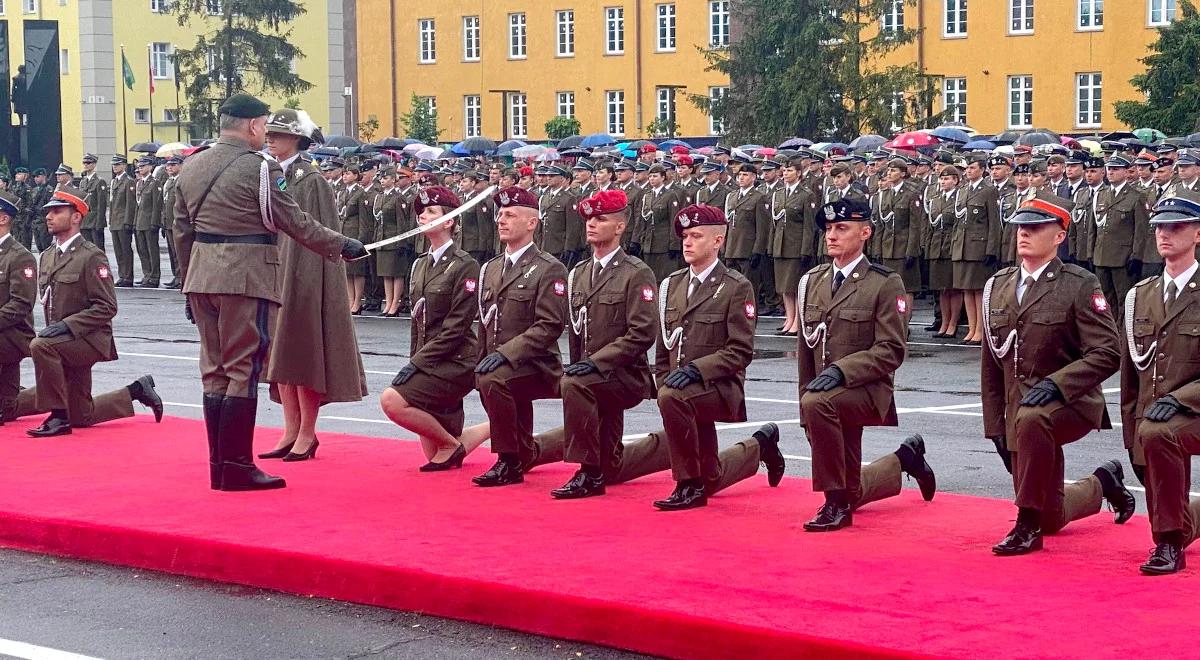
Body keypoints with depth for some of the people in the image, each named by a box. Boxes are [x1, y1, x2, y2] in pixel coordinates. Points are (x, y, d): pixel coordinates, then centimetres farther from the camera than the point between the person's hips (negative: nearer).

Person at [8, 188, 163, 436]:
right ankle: (137, 391, 31)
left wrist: (67, 325, -25)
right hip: (63, 342, 8)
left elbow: (107, 307, -18)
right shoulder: (47, 257, 11)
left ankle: (59, 416, -22)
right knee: (82, 417, 10)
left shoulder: (91, 257, -13)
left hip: (89, 339, -8)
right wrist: (51, 327, 4)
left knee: (40, 346, -34)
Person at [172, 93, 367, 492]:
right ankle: (236, 468, -2)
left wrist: (189, 285, 22)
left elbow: (182, 232, 15)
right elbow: (294, 222, -7)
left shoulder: (191, 166, 12)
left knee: (214, 370, 11)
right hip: (246, 279, -7)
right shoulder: (259, 168, -9)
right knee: (243, 371, -3)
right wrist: (341, 246, 4)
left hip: (202, 279, 7)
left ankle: (218, 466, 15)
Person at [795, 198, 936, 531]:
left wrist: (841, 370, -27)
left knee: (818, 402, -38)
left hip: (868, 391, -6)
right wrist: (806, 416, 11)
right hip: (829, 397, 6)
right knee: (853, 494, 12)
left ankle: (836, 504, -25)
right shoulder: (812, 281, 9)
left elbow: (891, 351, -15)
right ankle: (906, 458, 42)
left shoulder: (885, 283, -8)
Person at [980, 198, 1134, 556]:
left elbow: (1106, 354, -16)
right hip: (1021, 413, 6)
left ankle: (1028, 526, -25)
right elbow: (991, 364, 11)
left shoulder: (1080, 285, -9)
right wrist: (995, 425, 8)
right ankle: (1104, 482, 45)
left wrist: (1055, 384, -28)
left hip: (1070, 405, -6)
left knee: (1031, 418, -40)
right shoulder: (997, 287, 6)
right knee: (1052, 519, 12)